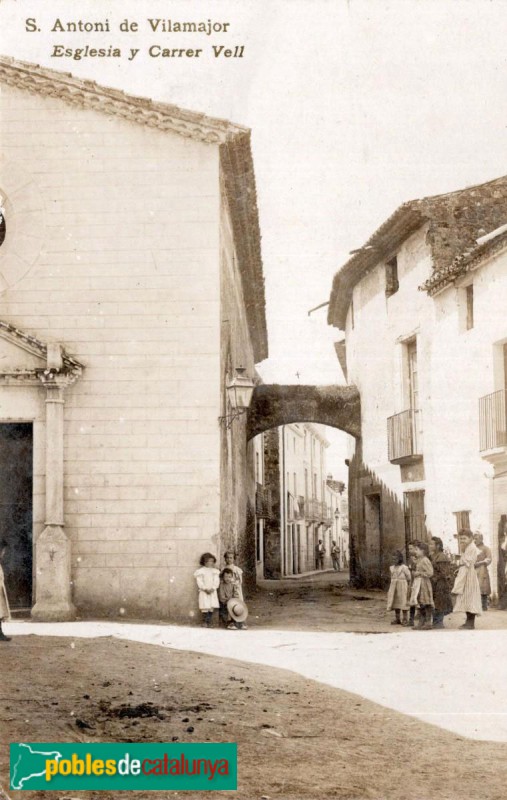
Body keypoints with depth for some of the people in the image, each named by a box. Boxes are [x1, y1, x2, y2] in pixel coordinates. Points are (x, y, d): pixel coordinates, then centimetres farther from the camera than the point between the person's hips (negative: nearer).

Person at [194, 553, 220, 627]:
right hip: (204, 592, -4)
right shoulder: (201, 571, -3)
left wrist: (212, 588, -12)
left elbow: (216, 581, 3)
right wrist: (205, 589, -16)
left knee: (211, 607, 2)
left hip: (212, 591, 4)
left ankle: (210, 622, 7)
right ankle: (205, 622, 1)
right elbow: (199, 582, -7)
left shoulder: (214, 571, 9)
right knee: (205, 608, -7)